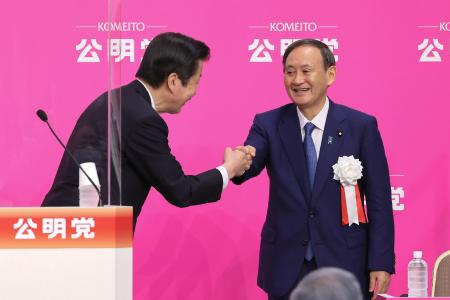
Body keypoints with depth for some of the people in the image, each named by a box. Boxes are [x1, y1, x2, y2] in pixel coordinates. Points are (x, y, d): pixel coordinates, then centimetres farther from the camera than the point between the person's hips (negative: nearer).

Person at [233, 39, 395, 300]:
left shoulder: (361, 126, -4)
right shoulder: (268, 124, 1)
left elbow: (379, 201, -2)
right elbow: (249, 167, -16)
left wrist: (381, 263, -7)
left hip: (344, 266, -1)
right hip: (286, 268, 1)